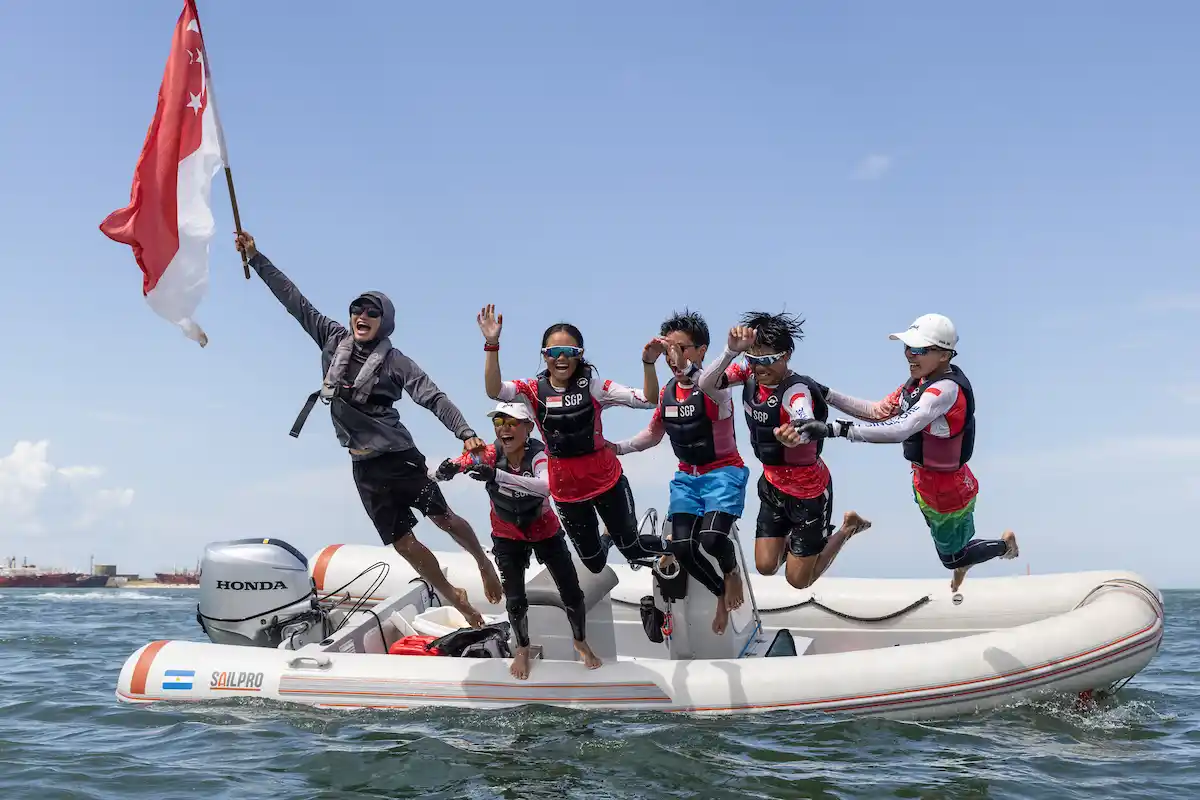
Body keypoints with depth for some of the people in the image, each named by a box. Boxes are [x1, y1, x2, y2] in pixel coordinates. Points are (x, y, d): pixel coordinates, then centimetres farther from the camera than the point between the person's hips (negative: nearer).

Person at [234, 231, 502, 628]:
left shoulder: (395, 360, -6)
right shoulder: (334, 339, 5)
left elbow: (434, 398, -13)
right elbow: (294, 299, 7)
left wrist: (465, 433, -28)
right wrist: (256, 257, 7)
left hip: (399, 456, -4)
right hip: (363, 464, 4)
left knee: (443, 518, -1)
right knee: (402, 542, 4)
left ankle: (485, 564, 28)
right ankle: (456, 600, 16)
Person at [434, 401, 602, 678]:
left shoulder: (537, 453, -31)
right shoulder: (488, 455, -24)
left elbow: (546, 486, -52)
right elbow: (451, 466, -34)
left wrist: (497, 475, -63)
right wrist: (449, 468, -60)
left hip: (545, 532, -1)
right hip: (508, 538, 1)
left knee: (572, 594, 5)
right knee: (515, 601, -1)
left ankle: (580, 642, 36)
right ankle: (523, 648, 30)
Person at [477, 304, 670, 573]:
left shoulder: (592, 385, -11)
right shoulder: (534, 390, -8)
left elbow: (647, 400, -18)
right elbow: (494, 391, -27)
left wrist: (648, 364, -35)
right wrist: (492, 344, -39)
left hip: (606, 480, -2)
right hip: (566, 489, 2)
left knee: (632, 550, 11)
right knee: (594, 563, 19)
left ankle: (667, 547, 46)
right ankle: (604, 541, 56)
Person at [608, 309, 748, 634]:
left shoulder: (715, 387, -16)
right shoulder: (667, 391, 3)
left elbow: (713, 386, -44)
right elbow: (653, 434, 19)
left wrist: (684, 366, -62)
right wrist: (619, 447, 3)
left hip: (723, 473, -6)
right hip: (687, 477, 6)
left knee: (712, 538, -28)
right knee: (682, 547, -10)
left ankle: (732, 572, 10)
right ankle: (723, 593, 19)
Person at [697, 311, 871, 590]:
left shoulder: (796, 391, -31)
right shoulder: (750, 372, -13)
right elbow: (706, 384, -25)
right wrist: (731, 350, -40)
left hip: (808, 492, -6)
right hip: (773, 485, 6)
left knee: (799, 580, 8)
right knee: (766, 566, 8)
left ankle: (848, 528, 28)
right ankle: (792, 533, 38)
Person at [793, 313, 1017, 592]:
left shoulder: (945, 390, -35)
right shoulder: (921, 380, -6)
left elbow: (899, 430, -47)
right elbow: (878, 412, 1)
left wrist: (834, 428, -53)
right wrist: (825, 394, -9)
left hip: (948, 493, -7)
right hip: (924, 483, 7)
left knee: (953, 559, 22)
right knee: (945, 545, 31)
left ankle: (1005, 545, 47)